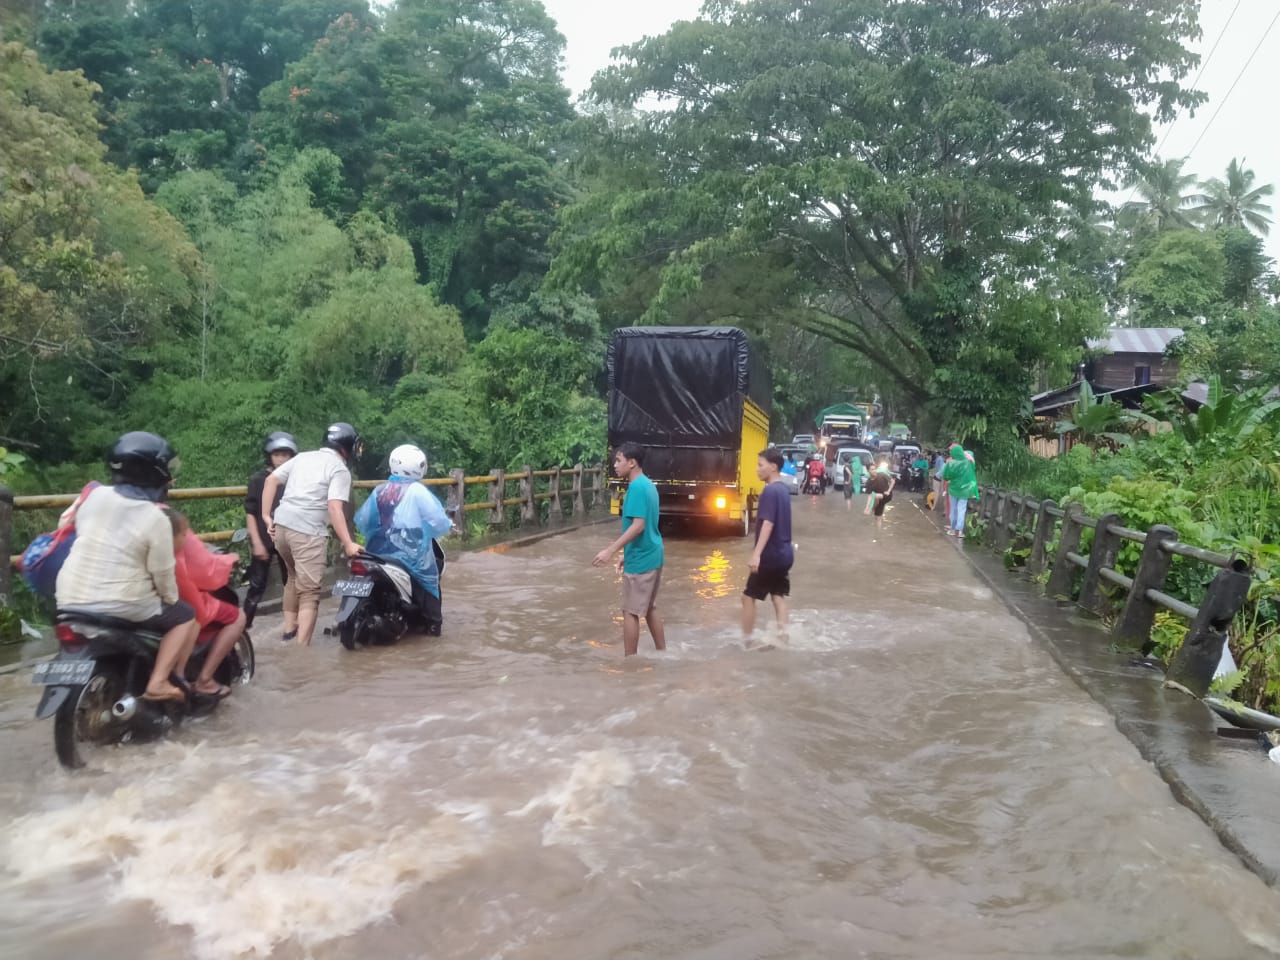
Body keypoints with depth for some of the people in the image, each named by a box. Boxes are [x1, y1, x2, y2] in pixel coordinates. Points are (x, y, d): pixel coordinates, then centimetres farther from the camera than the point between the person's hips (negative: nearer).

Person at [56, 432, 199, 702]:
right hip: (123, 606, -6)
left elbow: (79, 529, 14)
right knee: (186, 617, 15)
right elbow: (162, 575, -10)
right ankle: (159, 683, 2)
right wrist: (171, 599, 9)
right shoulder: (156, 519, -15)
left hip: (70, 601, 6)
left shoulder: (96, 495, -1)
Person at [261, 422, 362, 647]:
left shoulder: (303, 457, 18)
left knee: (294, 578, 27)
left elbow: (271, 480, 12)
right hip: (308, 533, -7)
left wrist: (267, 516, 13)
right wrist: (348, 543, -18)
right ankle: (301, 648, -10)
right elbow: (334, 508, -15)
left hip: (281, 525, 7)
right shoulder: (340, 469, -2)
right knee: (309, 592, -4)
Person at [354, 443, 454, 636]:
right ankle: (433, 623, 13)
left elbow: (362, 521, 10)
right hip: (410, 553, -5)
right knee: (429, 578, 13)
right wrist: (448, 525, 9)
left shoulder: (379, 490, 6)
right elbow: (436, 518, -12)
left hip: (380, 552, 5)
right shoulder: (416, 491, -12)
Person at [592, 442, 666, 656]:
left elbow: (638, 526, -26)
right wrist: (627, 554, 23)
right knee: (650, 608, 18)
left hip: (640, 559, -10)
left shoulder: (636, 487, -18)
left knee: (630, 612, 0)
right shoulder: (648, 485, 12)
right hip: (652, 555, 10)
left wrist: (610, 551, -28)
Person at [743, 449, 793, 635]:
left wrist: (757, 554, -32)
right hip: (784, 553, 9)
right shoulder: (783, 489, 11)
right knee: (778, 595, 13)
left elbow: (768, 523, -27)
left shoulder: (770, 491, -17)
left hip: (771, 555, -9)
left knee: (748, 597, 1)